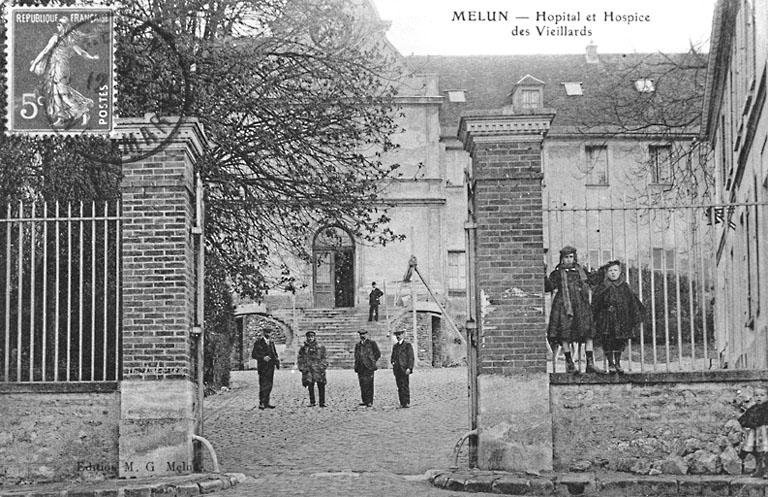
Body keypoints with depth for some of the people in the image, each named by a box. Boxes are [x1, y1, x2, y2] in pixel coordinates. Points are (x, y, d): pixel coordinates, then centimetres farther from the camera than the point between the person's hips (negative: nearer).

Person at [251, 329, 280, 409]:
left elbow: (275, 353, 22)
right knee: (263, 385, -9)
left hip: (271, 366, 6)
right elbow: (253, 354, -8)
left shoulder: (271, 342, 15)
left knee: (269, 385, 8)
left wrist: (277, 359, 1)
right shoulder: (259, 342, -5)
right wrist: (263, 358, -21)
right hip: (263, 367, -6)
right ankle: (261, 403, -6)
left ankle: (266, 403, 13)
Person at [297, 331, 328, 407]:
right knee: (310, 387, -2)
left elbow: (324, 359, 8)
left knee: (321, 386, -2)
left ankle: (322, 403, 4)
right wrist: (302, 368, 2)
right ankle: (312, 402, 5)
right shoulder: (303, 348, 10)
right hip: (308, 370, 1)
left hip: (318, 370, -1)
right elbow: (300, 359, 13)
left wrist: (323, 367, -3)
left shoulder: (320, 347, 8)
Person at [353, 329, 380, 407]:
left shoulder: (371, 343, 3)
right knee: (362, 385, 2)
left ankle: (369, 401, -6)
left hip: (368, 367, -5)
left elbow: (378, 354, 6)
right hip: (360, 367, 5)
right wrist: (356, 366, 13)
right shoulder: (357, 345, 17)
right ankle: (364, 400, 7)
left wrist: (372, 362, 3)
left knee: (368, 384, -8)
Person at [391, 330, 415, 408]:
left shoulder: (407, 345, 0)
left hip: (404, 369, -6)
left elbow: (411, 357, -5)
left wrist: (409, 368, -14)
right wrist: (392, 362, 7)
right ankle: (402, 403, 5)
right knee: (399, 387, 4)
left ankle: (407, 403, -8)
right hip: (396, 369, 6)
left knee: (405, 386, -10)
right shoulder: (395, 346, 20)